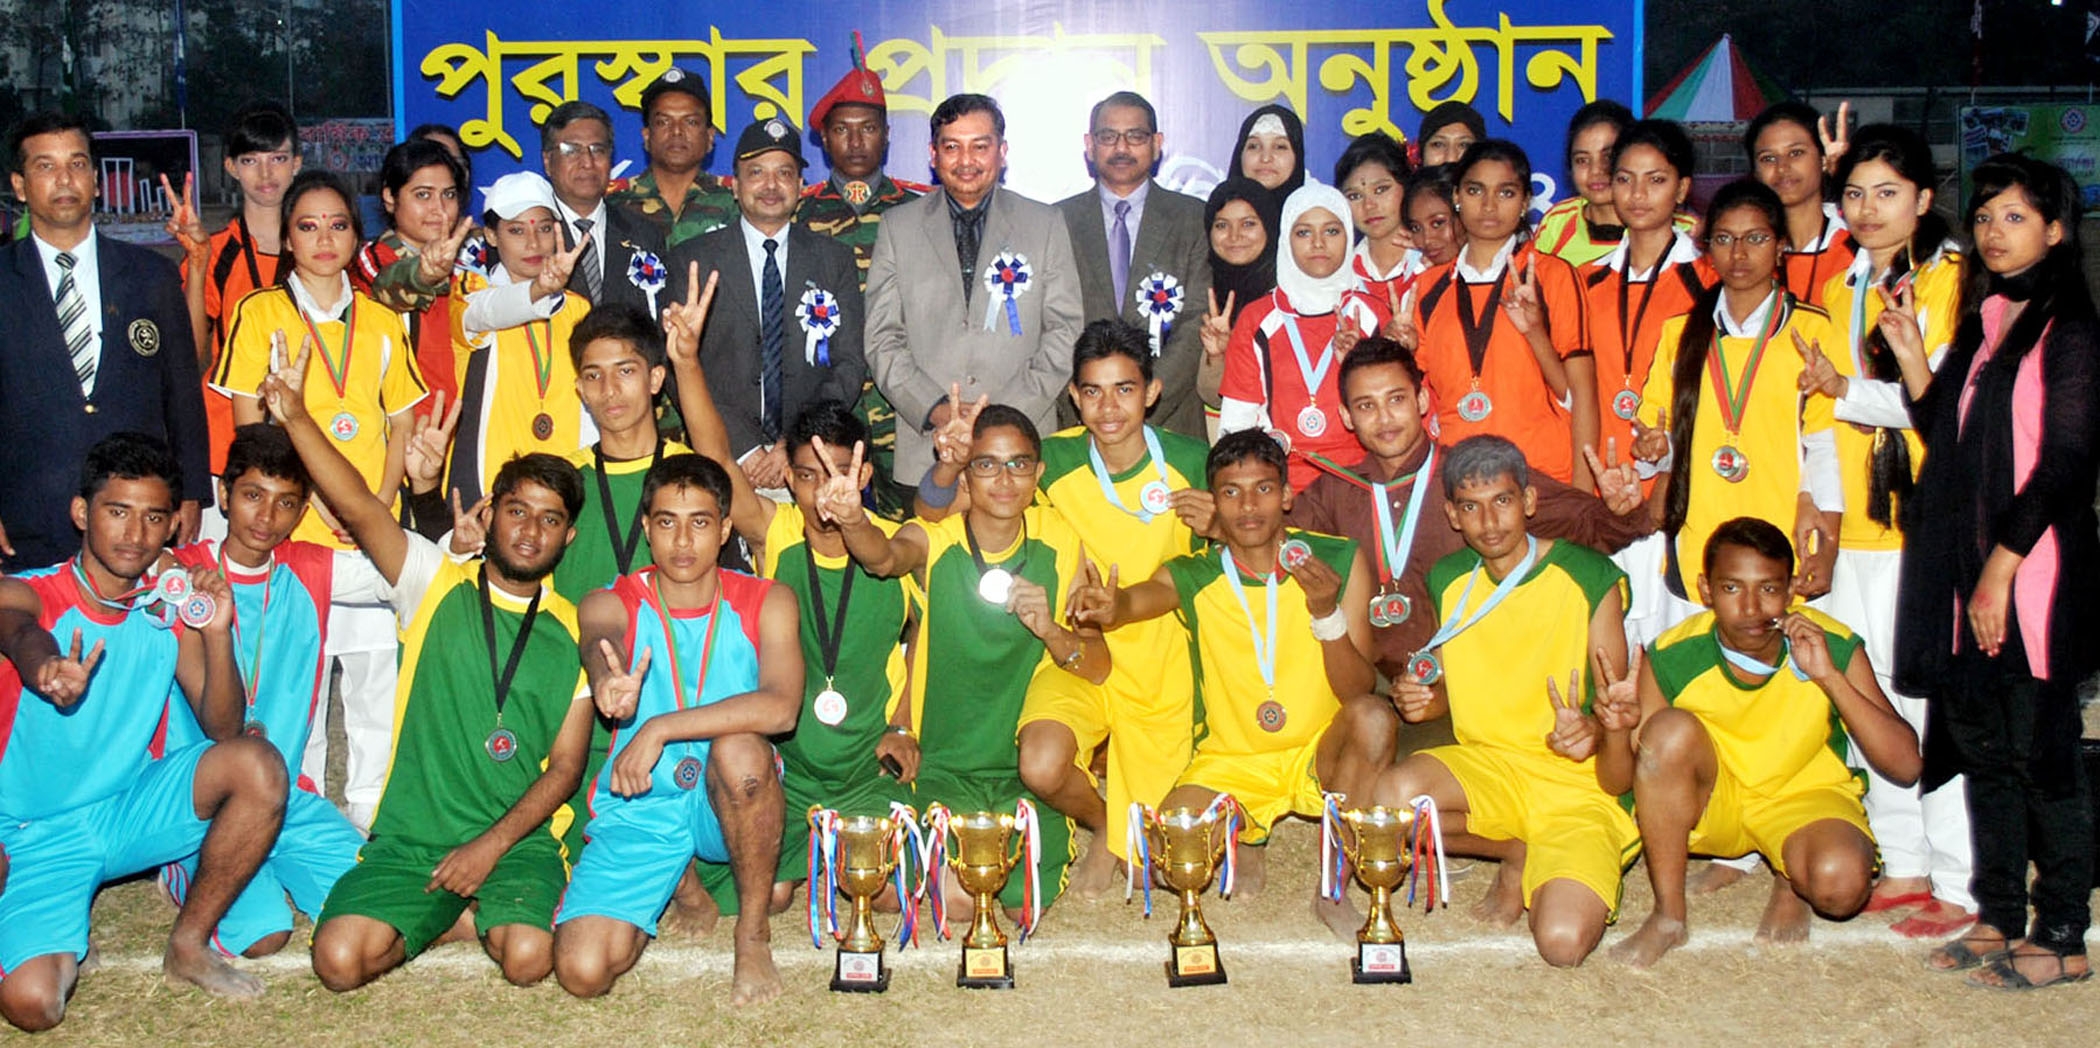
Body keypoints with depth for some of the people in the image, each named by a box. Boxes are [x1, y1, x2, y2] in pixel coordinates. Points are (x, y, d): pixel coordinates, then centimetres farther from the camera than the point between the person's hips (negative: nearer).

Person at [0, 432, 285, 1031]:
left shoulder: (169, 612, 0)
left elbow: (223, 729, -3)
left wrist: (217, 636, -22)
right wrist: (49, 670, -63)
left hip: (129, 812, 4)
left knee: (257, 766, -24)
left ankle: (188, 947, -5)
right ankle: (65, 942, 14)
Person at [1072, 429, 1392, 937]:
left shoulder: (1339, 562, -6)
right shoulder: (1193, 578, -5)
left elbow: (1359, 693, -11)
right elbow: (1141, 597, -30)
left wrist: (1327, 613, -29)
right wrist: (1110, 606, -54)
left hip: (1319, 755, 0)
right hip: (1229, 762, 0)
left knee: (1375, 716, -32)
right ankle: (1244, 839, 11)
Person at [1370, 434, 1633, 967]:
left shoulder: (1590, 578, -8)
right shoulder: (1448, 582, 4)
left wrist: (1591, 729, -27)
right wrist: (1423, 700, -7)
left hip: (1577, 782, -4)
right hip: (1484, 764, 4)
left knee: (1562, 941, -27)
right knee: (1391, 797, -30)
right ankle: (1518, 853, 0)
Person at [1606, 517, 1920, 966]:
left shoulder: (1835, 648, -19)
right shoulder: (1673, 658, -20)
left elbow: (1905, 765, -24)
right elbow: (1617, 782, -15)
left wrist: (1830, 677, -33)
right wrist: (1618, 731, -39)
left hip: (1803, 797, 0)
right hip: (1707, 802, 1)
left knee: (1841, 883, -34)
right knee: (1670, 729, -31)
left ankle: (1790, 883, 7)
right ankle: (1668, 916, -15)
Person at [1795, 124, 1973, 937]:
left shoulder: (1950, 278, -4)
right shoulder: (1843, 289, 18)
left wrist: (1847, 390, -9)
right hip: (1857, 526, 7)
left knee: (1935, 697, -6)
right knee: (1877, 697, 9)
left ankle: (1960, 884, 2)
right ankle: (1904, 865, 20)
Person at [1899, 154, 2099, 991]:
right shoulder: (1982, 322, 16)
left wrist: (2002, 565, -16)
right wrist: (1908, 352, 6)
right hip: (1965, 564, 7)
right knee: (1981, 745, 10)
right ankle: (1999, 917, 19)